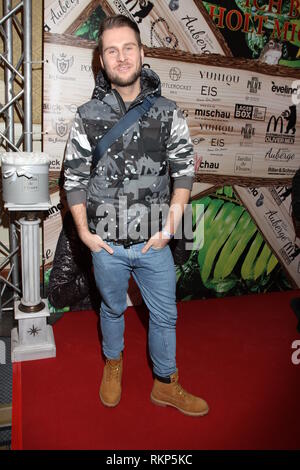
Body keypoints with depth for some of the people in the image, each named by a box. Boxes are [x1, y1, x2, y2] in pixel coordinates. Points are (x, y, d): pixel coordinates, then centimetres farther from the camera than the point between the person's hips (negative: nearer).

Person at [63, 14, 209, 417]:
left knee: (165, 315, 13)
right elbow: (74, 178, 0)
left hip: (154, 243, 1)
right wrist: (85, 232, -6)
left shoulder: (167, 113, -2)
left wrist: (169, 226, -10)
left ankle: (166, 385, 37)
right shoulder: (88, 117, -3)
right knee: (112, 308, 21)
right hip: (107, 244, 0)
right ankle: (113, 364, 49)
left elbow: (184, 170, -1)